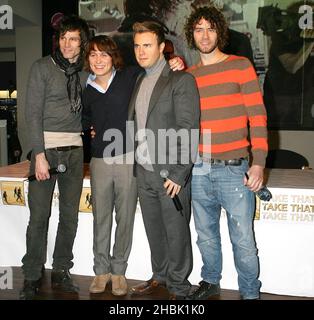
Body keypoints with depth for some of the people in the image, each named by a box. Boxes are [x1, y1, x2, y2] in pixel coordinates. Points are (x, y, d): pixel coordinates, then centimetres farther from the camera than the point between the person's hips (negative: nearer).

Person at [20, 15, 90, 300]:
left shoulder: (85, 73, 9)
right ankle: (32, 277, 11)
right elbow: (33, 113, -6)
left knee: (70, 215, 6)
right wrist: (39, 154, -13)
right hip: (46, 148, -4)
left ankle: (61, 272, 20)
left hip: (74, 150, 4)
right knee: (39, 215, -3)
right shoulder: (42, 67, -1)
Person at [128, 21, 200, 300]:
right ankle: (160, 275, 35)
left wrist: (178, 174, -17)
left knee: (176, 233, 5)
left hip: (170, 173, -6)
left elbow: (188, 130, -13)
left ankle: (179, 287, 22)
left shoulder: (181, 80, -7)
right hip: (143, 172, 6)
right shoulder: (139, 81, 14)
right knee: (154, 231, 17)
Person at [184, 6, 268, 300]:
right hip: (198, 170, 4)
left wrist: (259, 162, -11)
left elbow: (258, 115, -4)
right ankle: (210, 281, 36)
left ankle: (250, 292, 20)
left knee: (243, 240, 0)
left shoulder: (240, 66, 1)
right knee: (205, 235, 16)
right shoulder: (187, 75, 12)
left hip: (233, 169, -4)